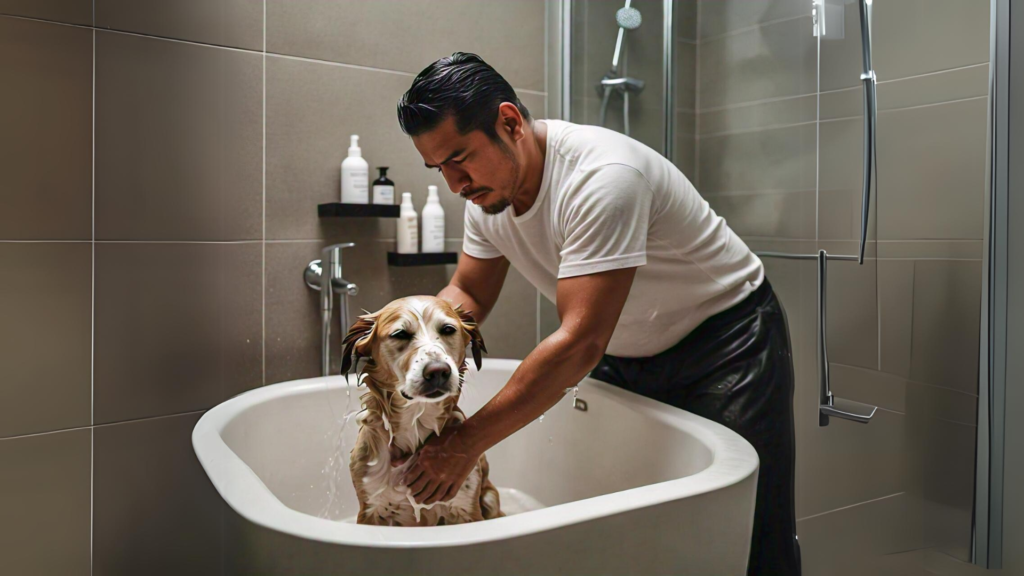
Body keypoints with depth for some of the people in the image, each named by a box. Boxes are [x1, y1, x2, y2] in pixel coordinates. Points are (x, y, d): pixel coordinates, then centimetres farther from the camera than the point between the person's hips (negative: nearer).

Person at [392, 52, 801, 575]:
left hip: (725, 342, -6)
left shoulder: (601, 175, -33)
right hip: (625, 354, 7)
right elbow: (468, 294, 3)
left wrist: (467, 442, -33)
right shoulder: (487, 186, -7)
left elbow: (580, 344, -36)